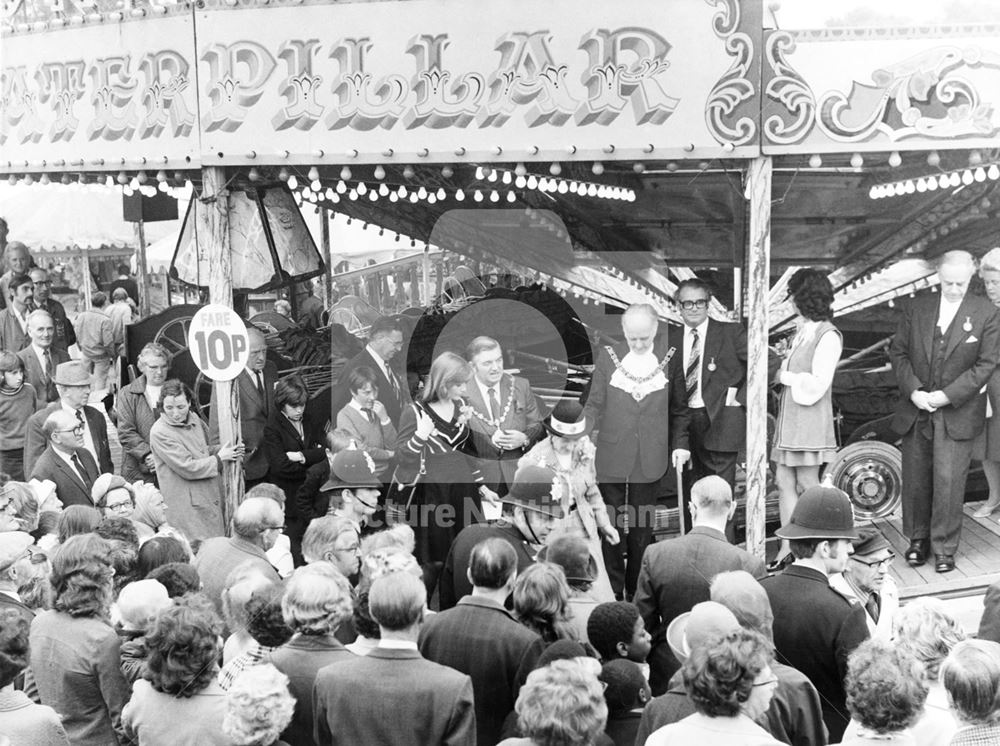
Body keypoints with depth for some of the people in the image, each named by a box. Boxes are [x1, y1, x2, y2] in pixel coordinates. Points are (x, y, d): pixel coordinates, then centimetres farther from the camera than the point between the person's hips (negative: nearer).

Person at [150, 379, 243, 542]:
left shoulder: (194, 419, 7)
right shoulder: (160, 432, -17)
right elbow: (188, 468, -18)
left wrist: (220, 450, 6)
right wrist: (219, 459, -8)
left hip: (211, 500, 8)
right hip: (188, 508, -7)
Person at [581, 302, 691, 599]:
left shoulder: (670, 359, 4)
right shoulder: (608, 358, 2)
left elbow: (679, 408, 11)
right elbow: (594, 405, 3)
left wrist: (680, 444, 4)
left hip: (650, 460, 0)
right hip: (612, 458, 0)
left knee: (642, 526, 6)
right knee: (611, 523, 2)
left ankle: (637, 591, 17)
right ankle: (613, 591, 10)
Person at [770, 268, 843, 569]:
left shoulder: (828, 336, -14)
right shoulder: (802, 330, 12)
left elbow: (817, 385, -18)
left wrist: (785, 376, -11)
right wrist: (782, 362, -1)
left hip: (809, 420, -8)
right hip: (789, 417, 8)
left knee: (807, 487, 2)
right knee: (784, 482, 7)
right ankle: (787, 549, 13)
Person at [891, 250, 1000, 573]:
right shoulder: (917, 309, 5)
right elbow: (898, 352, 5)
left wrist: (946, 396, -14)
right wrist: (914, 391, -10)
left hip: (958, 414, -3)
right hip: (916, 410, 3)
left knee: (948, 480, -6)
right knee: (916, 479, 9)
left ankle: (944, 548, 7)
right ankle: (918, 539, 26)